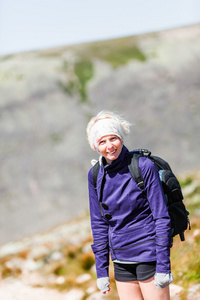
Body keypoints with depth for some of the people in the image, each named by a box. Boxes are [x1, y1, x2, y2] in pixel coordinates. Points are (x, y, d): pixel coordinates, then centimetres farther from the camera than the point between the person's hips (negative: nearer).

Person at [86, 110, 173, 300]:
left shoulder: (144, 167, -11)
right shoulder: (95, 176, 3)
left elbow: (161, 217, -10)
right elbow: (99, 223, 10)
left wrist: (163, 266, -13)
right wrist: (101, 270, 8)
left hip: (148, 254, -5)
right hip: (121, 259, 5)